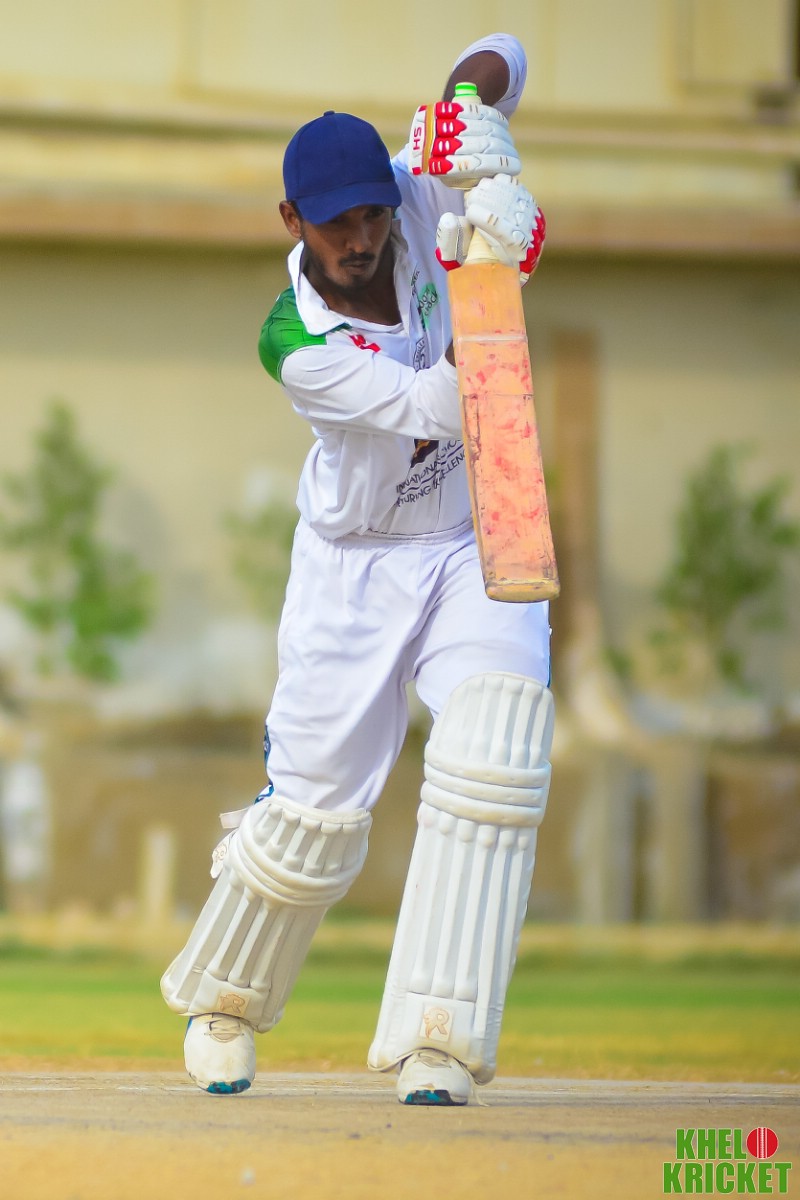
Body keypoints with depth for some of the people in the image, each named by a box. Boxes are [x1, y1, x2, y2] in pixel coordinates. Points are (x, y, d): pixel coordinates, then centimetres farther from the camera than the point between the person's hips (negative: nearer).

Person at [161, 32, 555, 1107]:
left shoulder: (413, 199, -14)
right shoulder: (295, 344, -24)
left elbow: (498, 59, -11)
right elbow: (438, 411, -32)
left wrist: (481, 134, -33)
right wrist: (485, 263, -41)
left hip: (477, 547, 3)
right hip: (358, 567, -2)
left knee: (496, 746, -22)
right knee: (314, 815, 2)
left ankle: (441, 1045, -24)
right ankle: (224, 1006, 34)